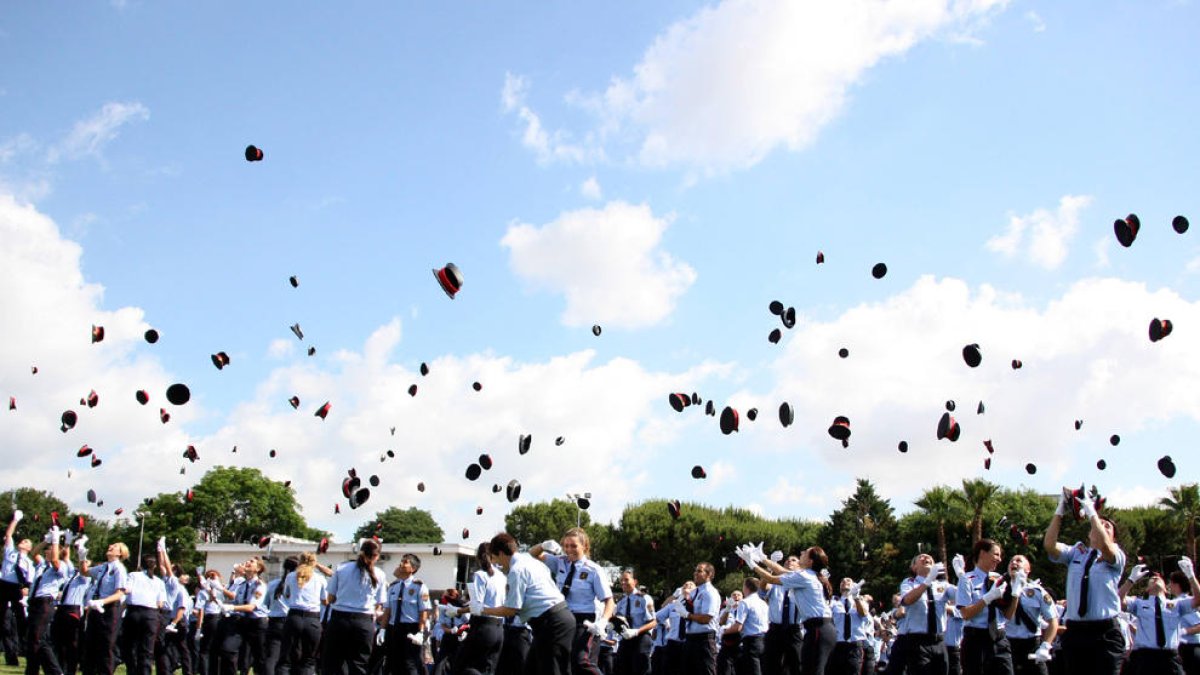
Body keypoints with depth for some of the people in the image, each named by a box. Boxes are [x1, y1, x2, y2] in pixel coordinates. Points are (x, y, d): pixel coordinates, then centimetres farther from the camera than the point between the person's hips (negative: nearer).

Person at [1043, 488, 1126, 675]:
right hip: (1074, 631, 3)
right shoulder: (1075, 552, 14)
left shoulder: (1117, 556, 6)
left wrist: (1091, 512, -14)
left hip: (1105, 633, -3)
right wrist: (1060, 511, -7)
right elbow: (1049, 545, -3)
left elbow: (1105, 547, -17)